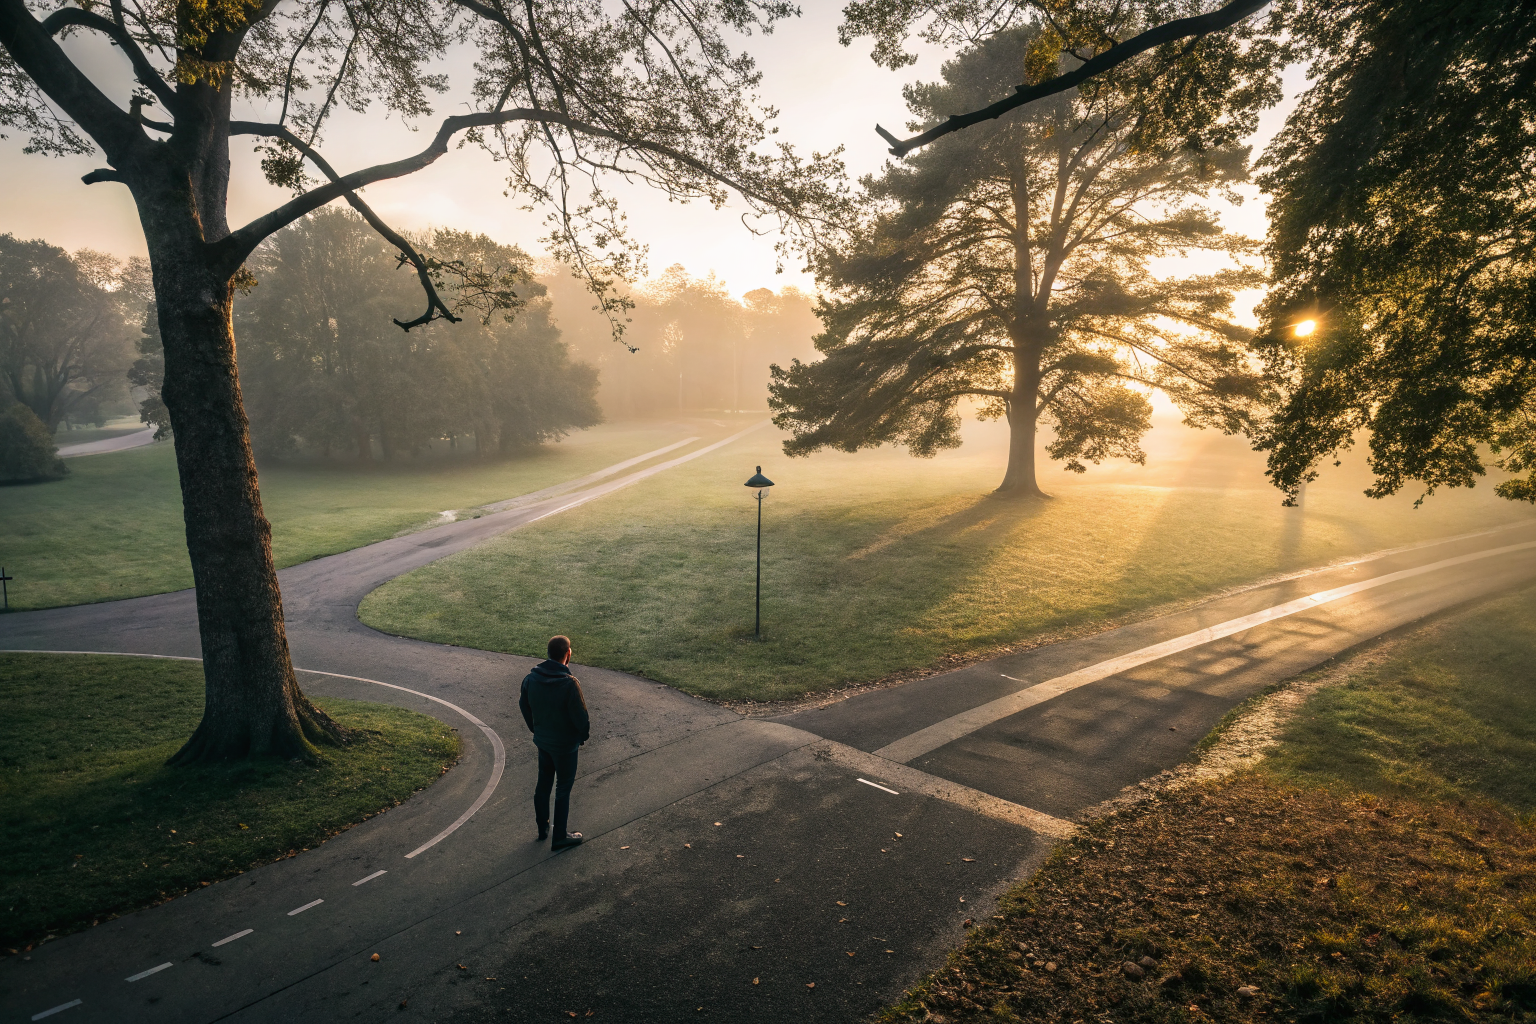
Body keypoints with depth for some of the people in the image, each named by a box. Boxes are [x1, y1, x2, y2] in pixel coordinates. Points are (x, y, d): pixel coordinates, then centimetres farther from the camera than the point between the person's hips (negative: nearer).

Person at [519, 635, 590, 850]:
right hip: (565, 744, -6)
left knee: (543, 784, 22)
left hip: (542, 741, 6)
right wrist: (584, 735, -1)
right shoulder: (569, 684, -29)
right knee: (563, 789, 10)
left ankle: (542, 829, 38)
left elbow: (524, 706, 6)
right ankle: (560, 838, 21)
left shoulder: (531, 678, -9)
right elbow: (580, 716, -22)